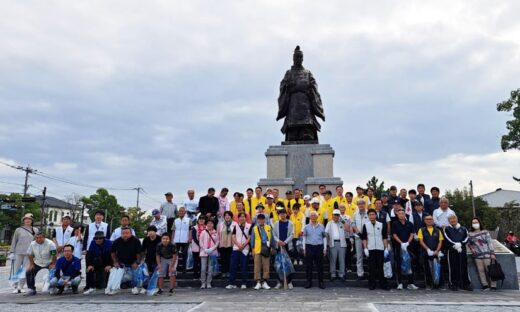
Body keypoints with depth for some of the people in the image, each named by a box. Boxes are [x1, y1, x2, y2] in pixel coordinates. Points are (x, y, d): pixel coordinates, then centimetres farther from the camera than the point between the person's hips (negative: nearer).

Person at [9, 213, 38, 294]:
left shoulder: (35, 230, 8)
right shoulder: (18, 230, 7)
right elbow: (14, 241, 8)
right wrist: (11, 252, 1)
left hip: (29, 253, 0)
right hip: (18, 253, 0)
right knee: (17, 270, 3)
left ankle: (20, 287, 3)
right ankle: (16, 287, 14)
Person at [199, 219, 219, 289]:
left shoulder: (216, 233, 6)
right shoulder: (203, 232, 3)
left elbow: (217, 242, 4)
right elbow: (201, 242, 1)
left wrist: (212, 249, -9)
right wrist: (205, 249, -10)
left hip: (212, 253, 1)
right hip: (204, 252, -1)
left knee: (210, 268, 2)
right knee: (203, 268, -4)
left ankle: (208, 283, 10)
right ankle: (203, 283, 5)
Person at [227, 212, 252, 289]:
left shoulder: (249, 226, 4)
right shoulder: (236, 226, 10)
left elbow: (250, 237, -1)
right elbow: (233, 237, 4)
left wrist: (243, 245, -12)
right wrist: (239, 245, -10)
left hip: (245, 249, -2)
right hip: (236, 248, 2)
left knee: (244, 267, -1)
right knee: (233, 266, 0)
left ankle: (244, 283, 7)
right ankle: (232, 283, 6)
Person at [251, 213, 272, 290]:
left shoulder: (268, 227, 8)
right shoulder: (254, 228, 6)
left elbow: (271, 238, 10)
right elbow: (252, 240, 8)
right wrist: (253, 249, 4)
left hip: (266, 249, 1)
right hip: (257, 250, -1)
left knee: (266, 266, 4)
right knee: (257, 266, 1)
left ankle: (264, 282, 13)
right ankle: (258, 282, 9)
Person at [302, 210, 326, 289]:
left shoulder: (321, 227, 6)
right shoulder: (306, 227, 5)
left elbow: (324, 238, 9)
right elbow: (304, 238, 8)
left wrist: (325, 249, 4)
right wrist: (304, 248, 4)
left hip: (319, 247, 0)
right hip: (309, 247, 0)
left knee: (319, 265, 3)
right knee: (309, 265, 3)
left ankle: (321, 282, 12)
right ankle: (309, 282, 12)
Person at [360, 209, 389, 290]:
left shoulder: (381, 225, 6)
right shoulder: (365, 225, 5)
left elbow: (385, 238, 7)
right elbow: (364, 238, 5)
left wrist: (386, 248, 0)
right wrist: (365, 248, -4)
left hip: (380, 249, 0)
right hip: (370, 249, 0)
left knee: (381, 266, 3)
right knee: (371, 267, 2)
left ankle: (383, 284, 11)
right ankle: (372, 284, 9)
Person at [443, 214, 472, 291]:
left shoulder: (463, 229, 16)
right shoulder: (447, 229, 9)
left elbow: (466, 238, 5)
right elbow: (447, 239, -3)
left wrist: (460, 244, -11)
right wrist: (455, 245, -15)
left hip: (462, 250, 2)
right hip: (452, 251, -2)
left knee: (464, 267, 4)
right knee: (453, 268, -2)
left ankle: (466, 284, 13)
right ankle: (453, 284, 5)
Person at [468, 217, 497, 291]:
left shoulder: (485, 232, 3)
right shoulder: (470, 234, 10)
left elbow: (490, 242, 0)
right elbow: (469, 243, 22)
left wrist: (492, 253, -5)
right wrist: (471, 247, 1)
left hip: (486, 254, -2)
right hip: (477, 255, 3)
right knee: (480, 271, 2)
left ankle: (493, 285, 4)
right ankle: (485, 285, 10)